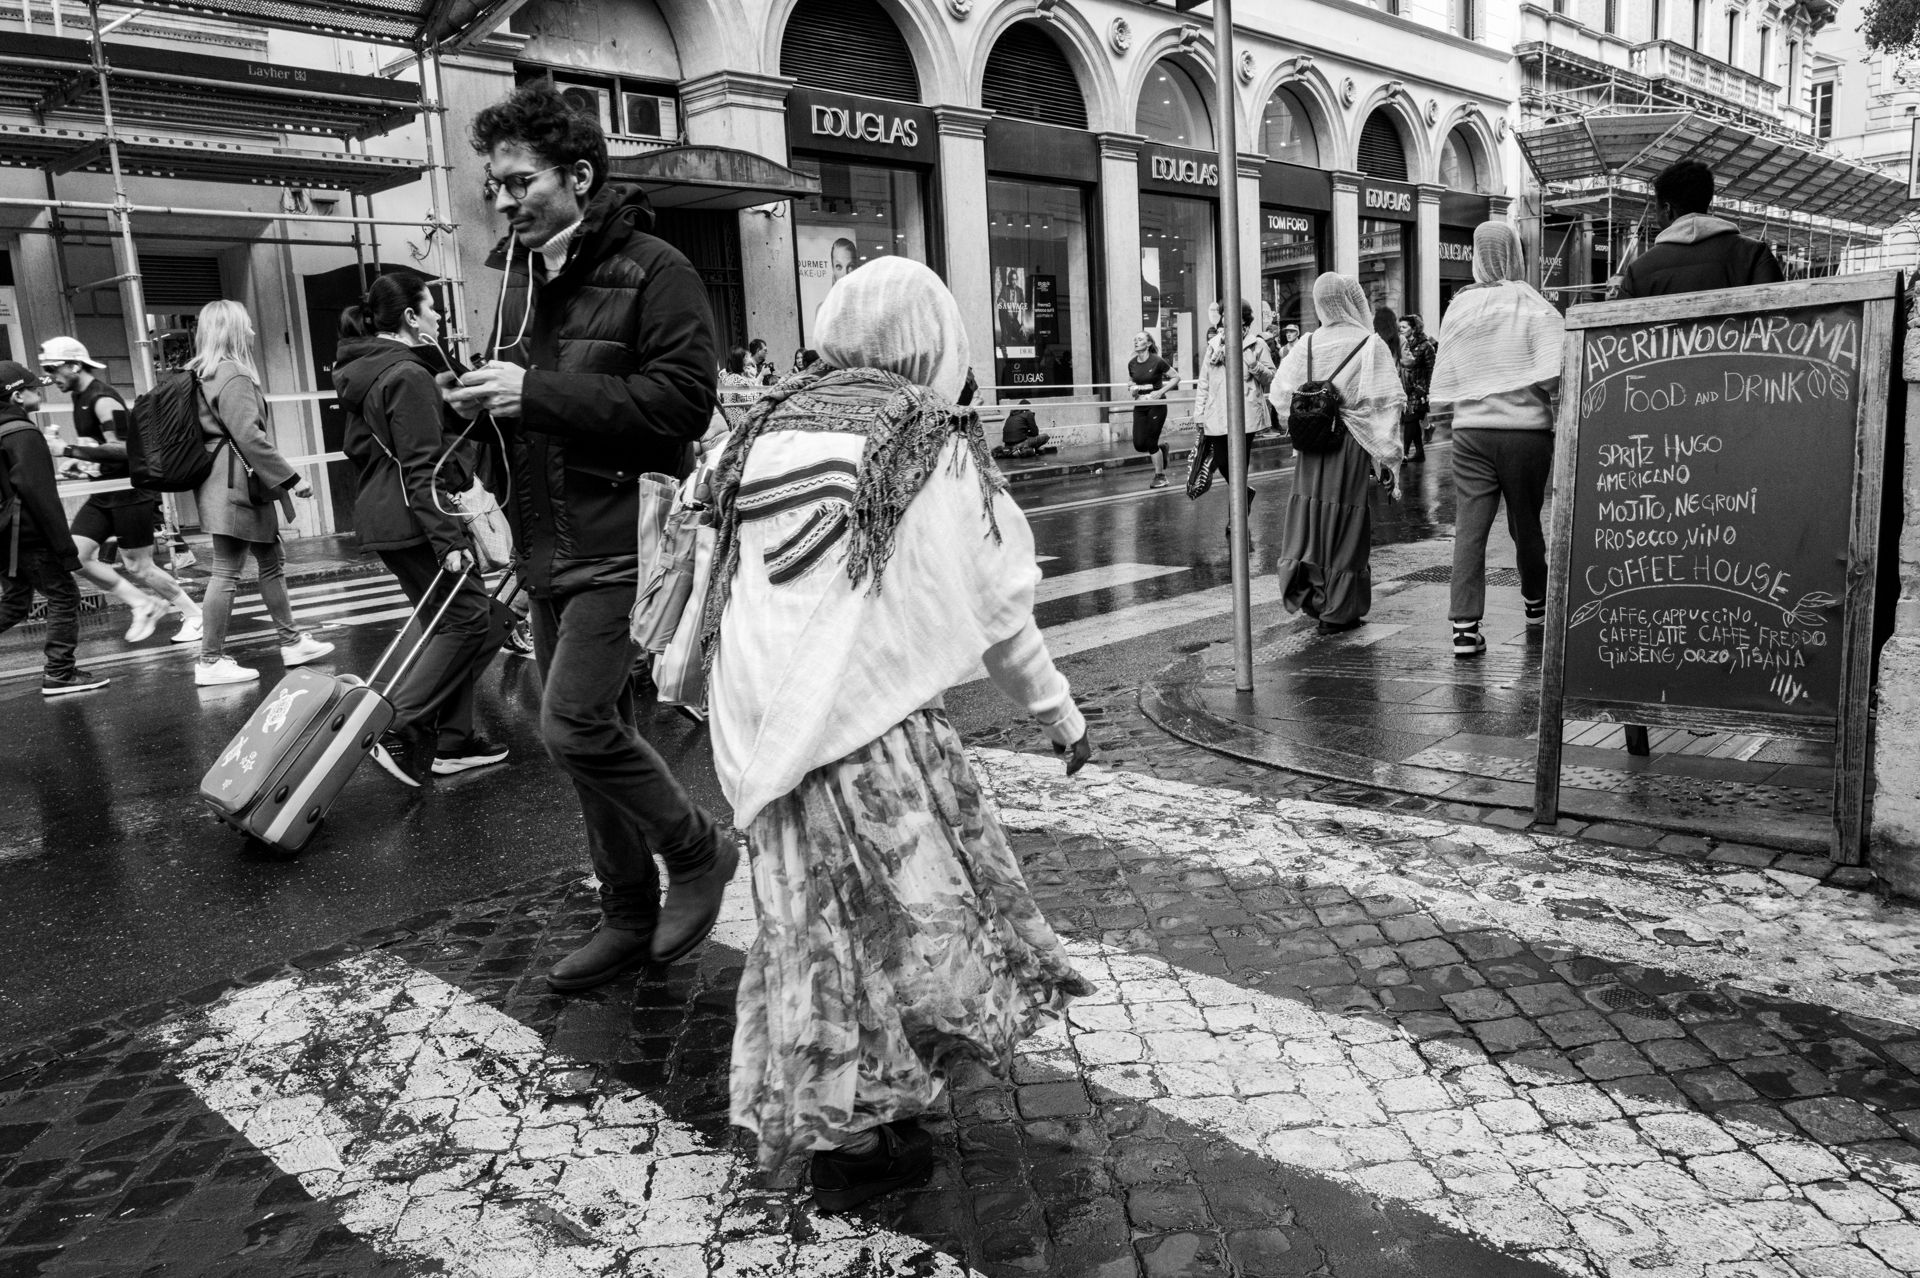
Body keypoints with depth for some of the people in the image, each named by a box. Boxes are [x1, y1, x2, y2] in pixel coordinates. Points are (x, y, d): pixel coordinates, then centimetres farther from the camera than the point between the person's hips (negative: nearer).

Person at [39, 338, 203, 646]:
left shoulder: (103, 400, -17)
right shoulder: (80, 398, 12)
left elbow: (121, 449, -25)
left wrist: (68, 450, -24)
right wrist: (77, 456, 13)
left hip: (130, 492, -9)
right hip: (105, 493, 9)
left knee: (137, 566, -3)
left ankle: (195, 614, 12)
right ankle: (142, 604, 9)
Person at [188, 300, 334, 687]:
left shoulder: (203, 374, 15)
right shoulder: (234, 375, -14)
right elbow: (249, 436, -22)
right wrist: (290, 478, -20)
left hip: (231, 484, 10)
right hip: (235, 485, -10)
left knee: (270, 563, 16)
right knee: (227, 572, -6)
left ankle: (292, 641, 24)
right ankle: (210, 662, -1)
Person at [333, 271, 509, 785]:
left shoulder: (362, 370, 16)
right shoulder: (408, 375, -15)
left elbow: (358, 448, 25)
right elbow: (420, 469, -20)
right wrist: (447, 539, -23)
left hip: (378, 514, 10)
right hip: (411, 518, -10)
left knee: (453, 624, 14)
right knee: (469, 618, -5)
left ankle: (453, 741, 16)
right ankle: (395, 730, -7)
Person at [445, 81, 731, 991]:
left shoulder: (652, 271, -8)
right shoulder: (518, 273, 16)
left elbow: (683, 400, -19)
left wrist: (536, 392, -20)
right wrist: (478, 397, 1)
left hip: (621, 543, -8)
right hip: (548, 548, 8)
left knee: (574, 726, -15)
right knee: (592, 731, 12)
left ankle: (698, 852, 10)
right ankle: (630, 918, 26)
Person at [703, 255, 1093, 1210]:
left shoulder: (767, 429, 11)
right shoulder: (934, 447, -2)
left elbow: (722, 587, 14)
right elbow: (997, 608, 3)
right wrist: (1057, 712, 16)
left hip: (759, 729, 6)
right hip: (872, 724, -5)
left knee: (815, 925, 17)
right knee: (912, 917, 8)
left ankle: (821, 1122, 31)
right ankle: (858, 1136, 11)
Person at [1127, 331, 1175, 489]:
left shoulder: (1157, 362, -13)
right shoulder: (1132, 363, 2)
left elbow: (1176, 378, -5)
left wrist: (1161, 391, -16)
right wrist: (1132, 388, -3)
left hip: (1156, 405, -5)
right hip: (1140, 406, 5)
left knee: (1151, 443, -6)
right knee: (1139, 445, -3)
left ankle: (1160, 476, 12)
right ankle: (1161, 445, 30)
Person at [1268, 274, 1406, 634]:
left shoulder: (1307, 344, 2)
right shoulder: (1370, 345, -8)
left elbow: (1280, 393, 2)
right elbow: (1384, 406, -10)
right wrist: (1389, 458, -7)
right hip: (1351, 444, -3)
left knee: (1310, 513, 13)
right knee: (1345, 522, 4)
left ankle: (1308, 594, 10)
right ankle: (1337, 611, 10)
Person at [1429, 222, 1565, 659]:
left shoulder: (1458, 307, 2)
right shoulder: (1535, 309, -7)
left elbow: (1446, 380, 3)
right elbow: (1553, 374, -16)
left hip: (1470, 430, 2)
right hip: (1526, 430, -1)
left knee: (1469, 528, -2)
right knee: (1525, 523, 14)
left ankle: (1465, 626, -9)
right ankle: (1536, 604, 34)